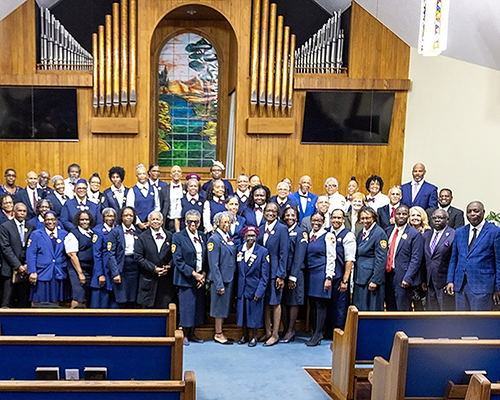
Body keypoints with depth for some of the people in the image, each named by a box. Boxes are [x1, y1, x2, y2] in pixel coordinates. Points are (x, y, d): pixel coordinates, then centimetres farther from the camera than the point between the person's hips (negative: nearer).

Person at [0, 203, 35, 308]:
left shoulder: (31, 227, 10)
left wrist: (27, 265, -6)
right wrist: (18, 266, -11)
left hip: (26, 269, 3)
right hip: (11, 269, -3)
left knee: (24, 302, 5)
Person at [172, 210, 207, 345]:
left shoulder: (202, 236, 11)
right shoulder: (178, 236, -5)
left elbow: (206, 258, 13)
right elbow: (178, 260, -10)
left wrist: (203, 274, -1)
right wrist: (194, 274, -13)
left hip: (200, 278, 5)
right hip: (186, 279, -5)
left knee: (198, 306, 7)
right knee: (186, 307, -4)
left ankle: (192, 334, 19)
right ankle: (185, 335, 11)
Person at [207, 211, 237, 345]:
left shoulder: (228, 237, 12)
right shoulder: (214, 239, -13)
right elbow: (213, 264, -16)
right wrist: (219, 284, -18)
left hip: (230, 278, 8)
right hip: (220, 279, -8)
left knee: (225, 306, 13)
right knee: (220, 305, 1)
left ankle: (220, 332, 22)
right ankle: (218, 334, 11)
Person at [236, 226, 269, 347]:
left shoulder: (263, 251, -7)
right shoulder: (239, 250, 2)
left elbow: (265, 275, -7)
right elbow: (236, 271, 7)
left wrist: (259, 292, -13)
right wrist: (235, 289, 2)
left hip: (255, 289, -3)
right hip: (241, 289, 3)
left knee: (254, 313, 5)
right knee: (242, 312, 11)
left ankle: (254, 337, 21)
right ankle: (245, 335, 27)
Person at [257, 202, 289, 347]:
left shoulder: (282, 229, -7)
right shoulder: (261, 229, 10)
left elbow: (283, 254, -10)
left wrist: (281, 275, -13)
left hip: (274, 271, -5)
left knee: (275, 302, 0)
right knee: (265, 302, 10)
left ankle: (275, 334, 9)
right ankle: (267, 332, 21)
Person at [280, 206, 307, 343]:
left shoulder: (301, 233, -2)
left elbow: (299, 256, -9)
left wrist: (293, 276, -14)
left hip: (295, 272, -5)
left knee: (293, 302, 1)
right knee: (282, 301, 6)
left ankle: (290, 331, 8)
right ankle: (286, 330, 15)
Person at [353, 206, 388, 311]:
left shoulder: (379, 233, -11)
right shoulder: (362, 233, 14)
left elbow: (381, 260, -15)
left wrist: (375, 280, -18)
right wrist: (355, 277, 15)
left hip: (371, 279, -8)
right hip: (360, 278, 8)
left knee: (372, 309, -3)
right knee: (358, 310, 10)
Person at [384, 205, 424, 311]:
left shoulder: (414, 234, -4)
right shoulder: (388, 231, 13)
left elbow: (416, 259, -9)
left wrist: (407, 278, -17)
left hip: (402, 278, -5)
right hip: (388, 275, 6)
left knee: (403, 309, -3)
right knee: (390, 309, 11)